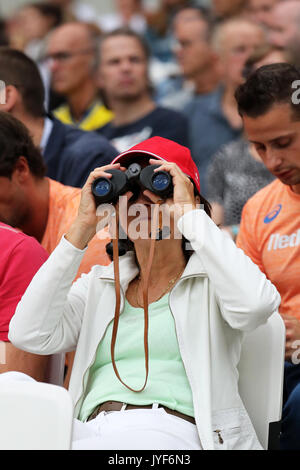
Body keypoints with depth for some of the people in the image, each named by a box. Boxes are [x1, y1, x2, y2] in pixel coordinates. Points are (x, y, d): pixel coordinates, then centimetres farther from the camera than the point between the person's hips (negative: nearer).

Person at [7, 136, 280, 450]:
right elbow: (30, 335, 7)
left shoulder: (211, 277, 14)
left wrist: (190, 215, -5)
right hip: (89, 433, 3)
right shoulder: (98, 284, 25)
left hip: (174, 433, -3)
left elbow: (255, 304, -12)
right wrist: (82, 229, 6)